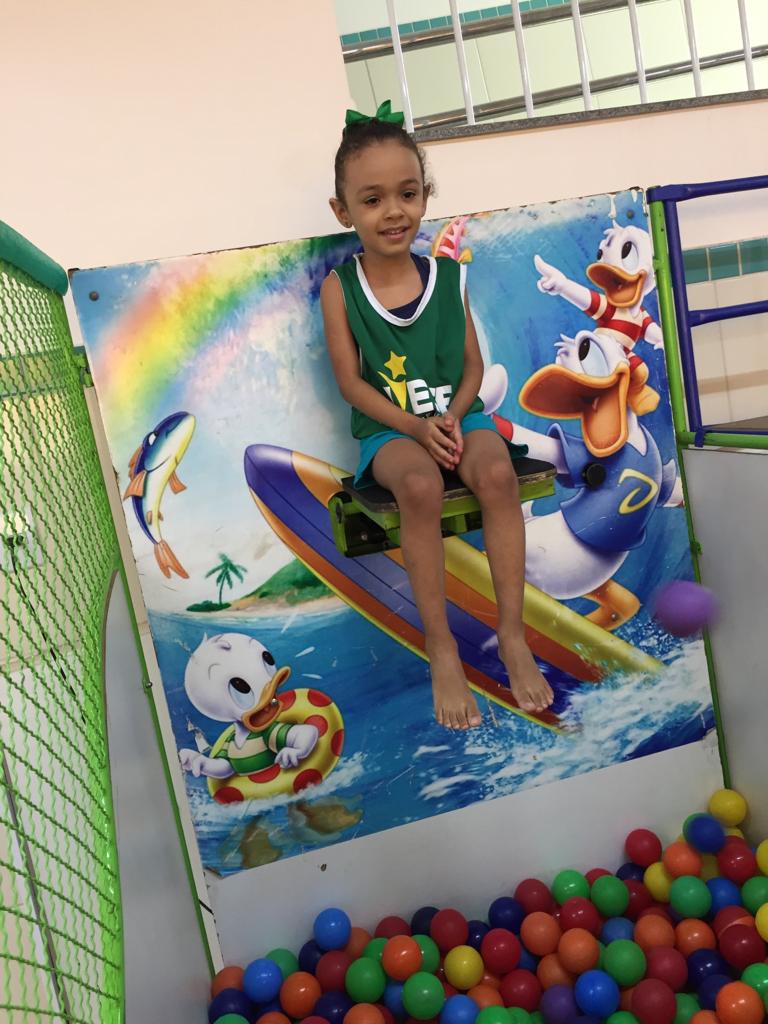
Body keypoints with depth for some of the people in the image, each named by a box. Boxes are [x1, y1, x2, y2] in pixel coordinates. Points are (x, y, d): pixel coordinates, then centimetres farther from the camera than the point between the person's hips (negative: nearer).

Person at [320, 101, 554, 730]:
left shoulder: (448, 274, 4)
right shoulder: (340, 287, -2)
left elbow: (472, 364, 6)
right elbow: (351, 380, -5)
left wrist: (452, 417, -13)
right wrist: (414, 426, -17)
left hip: (457, 413, 2)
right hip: (388, 426, -2)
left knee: (498, 472, -30)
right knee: (421, 485, -35)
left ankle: (512, 634, -17)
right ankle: (440, 645, -20)